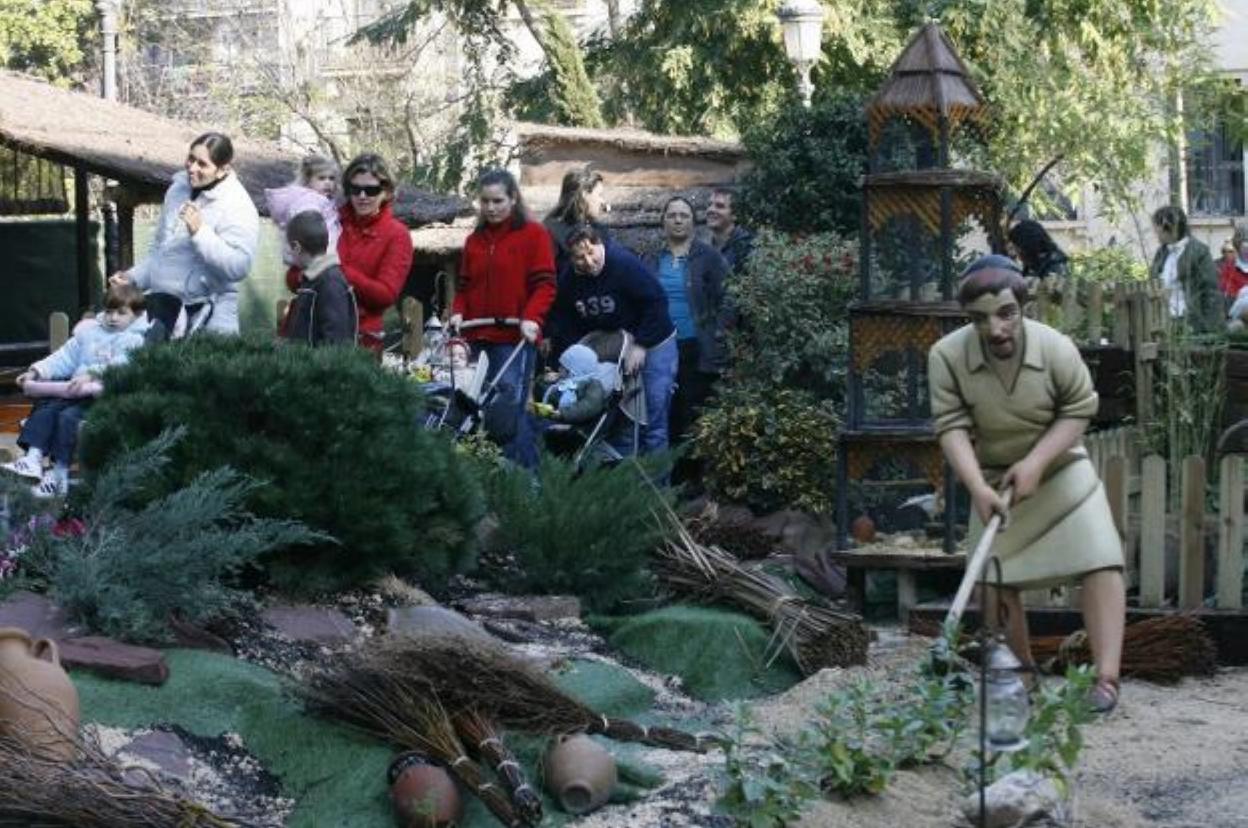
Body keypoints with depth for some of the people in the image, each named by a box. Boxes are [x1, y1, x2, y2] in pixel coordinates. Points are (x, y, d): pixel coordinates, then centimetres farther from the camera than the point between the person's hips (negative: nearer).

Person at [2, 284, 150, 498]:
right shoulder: (89, 332, 21)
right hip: (75, 390, 7)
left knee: (69, 416, -27)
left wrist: (91, 374, -31)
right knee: (45, 407, -17)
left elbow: (120, 367, -17)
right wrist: (36, 371, 7)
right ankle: (33, 458, -28)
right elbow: (65, 357, 21)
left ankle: (59, 475, -24)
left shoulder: (135, 340, -1)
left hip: (104, 394, -7)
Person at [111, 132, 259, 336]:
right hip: (159, 305, 7)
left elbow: (239, 267, -24)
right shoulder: (178, 189, 12)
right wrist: (133, 277, 14)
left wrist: (199, 231, -27)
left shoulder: (239, 208, -12)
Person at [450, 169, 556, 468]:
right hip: (479, 339, 6)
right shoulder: (475, 240, 17)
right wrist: (458, 312, -1)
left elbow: (545, 284, -6)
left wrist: (532, 318, -21)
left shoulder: (533, 234, 1)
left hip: (516, 339, -6)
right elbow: (465, 286, 19)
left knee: (508, 410, -14)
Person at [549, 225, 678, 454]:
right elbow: (564, 323, 2)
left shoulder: (625, 263, -23)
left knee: (654, 417, -8)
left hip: (653, 343, -5)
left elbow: (657, 302, -23)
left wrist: (641, 345, -22)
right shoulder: (568, 278, -6)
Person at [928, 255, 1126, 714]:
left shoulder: (1057, 349, -25)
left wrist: (1035, 462, -24)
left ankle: (1106, 679, -20)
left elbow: (1078, 411, -13)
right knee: (995, 580, 2)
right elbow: (953, 427, -24)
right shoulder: (947, 357, -24)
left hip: (1059, 466, -1)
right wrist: (978, 488, -37)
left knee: (1099, 560, -16)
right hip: (994, 477, 1)